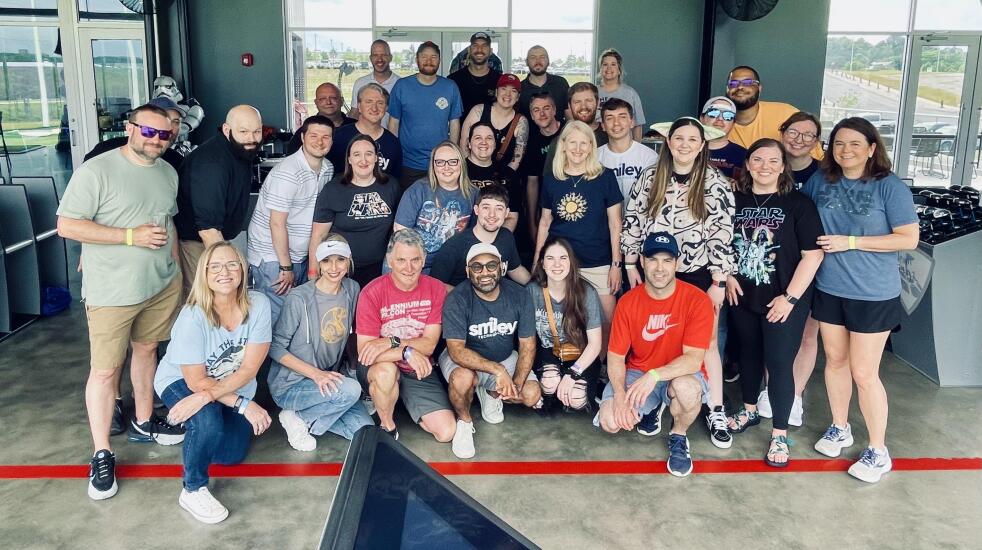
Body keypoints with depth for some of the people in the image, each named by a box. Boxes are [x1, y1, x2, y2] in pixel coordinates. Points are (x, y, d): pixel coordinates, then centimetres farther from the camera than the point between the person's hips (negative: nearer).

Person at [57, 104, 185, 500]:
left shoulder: (168, 173, 8)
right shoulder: (96, 171, -14)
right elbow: (67, 226, -16)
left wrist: (176, 268, 13)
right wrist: (131, 236, -20)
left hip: (162, 285, 6)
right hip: (112, 291, -6)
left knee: (145, 350, 19)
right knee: (105, 369, 1)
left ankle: (144, 423, 37)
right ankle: (102, 455, 11)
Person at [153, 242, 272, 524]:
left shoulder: (258, 304, -24)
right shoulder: (192, 317, -31)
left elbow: (249, 369, -22)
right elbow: (196, 381, -25)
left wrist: (205, 397, -33)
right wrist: (244, 404, -27)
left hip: (235, 385, 4)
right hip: (180, 381, -4)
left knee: (231, 455, 2)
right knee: (209, 424, -34)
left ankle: (196, 427, 34)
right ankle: (193, 490, -7)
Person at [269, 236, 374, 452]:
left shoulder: (353, 289, -2)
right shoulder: (299, 298, -18)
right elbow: (275, 347, -14)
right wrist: (315, 373, -24)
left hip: (330, 378, 6)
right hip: (290, 385, -6)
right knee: (351, 390, -31)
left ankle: (309, 416, 8)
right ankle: (298, 418, -7)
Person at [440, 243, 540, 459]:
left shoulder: (518, 295, -14)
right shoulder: (457, 299, -24)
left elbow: (527, 346, -9)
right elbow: (457, 351, -30)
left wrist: (516, 384, -23)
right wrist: (497, 369, -42)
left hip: (505, 358, 4)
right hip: (466, 359, -4)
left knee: (532, 395, -17)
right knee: (463, 377, -37)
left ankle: (490, 393, 16)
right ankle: (464, 422, -4)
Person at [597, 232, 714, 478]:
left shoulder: (697, 300, -16)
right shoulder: (628, 302, -8)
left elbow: (694, 359, -22)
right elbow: (615, 356, -7)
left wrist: (654, 375, -37)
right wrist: (620, 394, -24)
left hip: (679, 375, -2)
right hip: (637, 373, 3)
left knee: (688, 389, -39)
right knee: (609, 421, -22)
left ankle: (678, 437, -2)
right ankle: (652, 408, 16)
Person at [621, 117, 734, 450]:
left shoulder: (715, 183, -6)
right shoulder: (650, 177, 1)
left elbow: (722, 234, -7)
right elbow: (632, 221, 5)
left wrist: (718, 282, -9)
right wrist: (631, 265, 2)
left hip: (699, 275, -2)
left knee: (706, 343, 2)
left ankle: (716, 412, 12)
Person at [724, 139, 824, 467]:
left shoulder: (798, 204, -9)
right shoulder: (736, 200, 2)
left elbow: (812, 254, -12)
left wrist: (790, 297, -16)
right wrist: (728, 276, 1)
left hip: (783, 301, -4)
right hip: (743, 297, 4)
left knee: (779, 363, -1)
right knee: (749, 353, 19)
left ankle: (779, 434, 13)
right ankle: (749, 410, 39)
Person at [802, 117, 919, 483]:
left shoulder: (889, 187, -11)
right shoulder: (820, 181, 2)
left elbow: (909, 239, -13)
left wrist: (850, 241, -18)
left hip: (873, 294, -5)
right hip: (829, 288, 5)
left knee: (864, 373, -1)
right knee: (835, 360, 17)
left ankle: (878, 451, 15)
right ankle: (840, 428, 37)